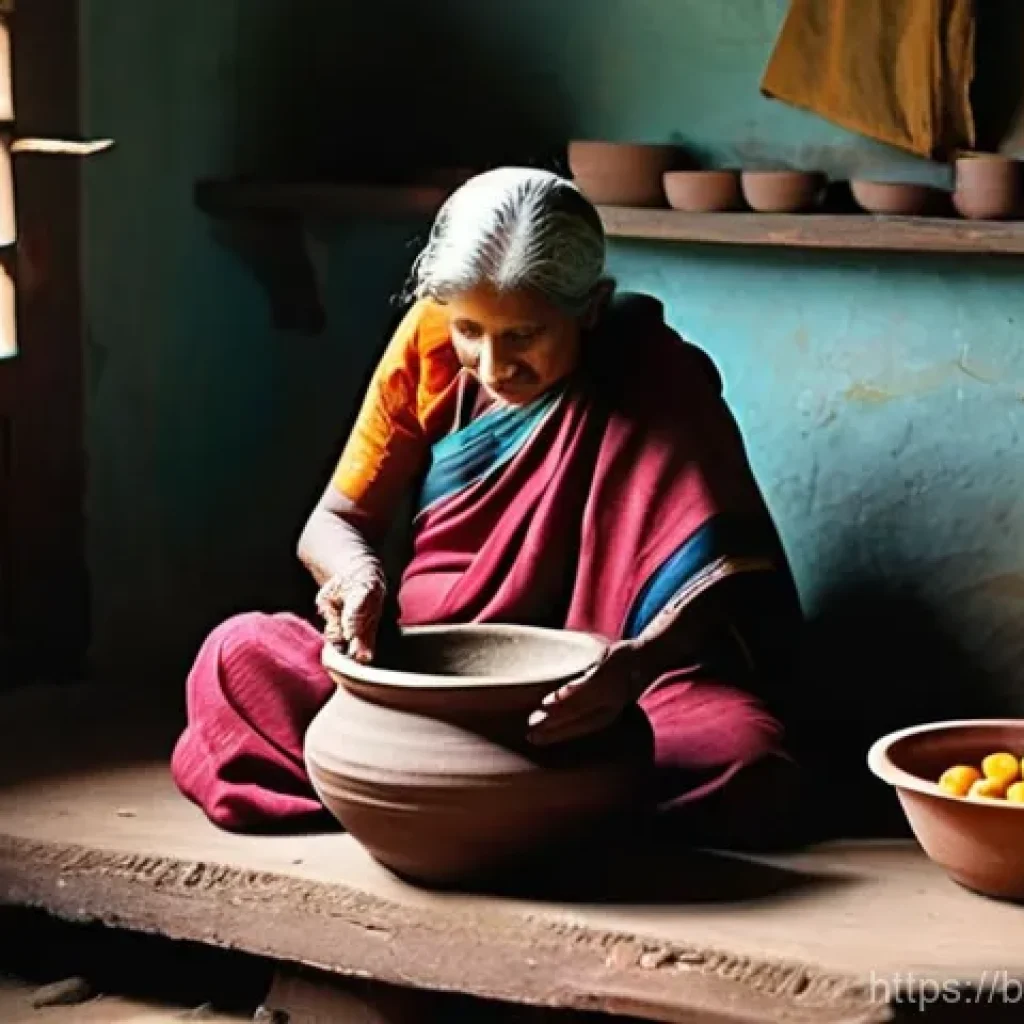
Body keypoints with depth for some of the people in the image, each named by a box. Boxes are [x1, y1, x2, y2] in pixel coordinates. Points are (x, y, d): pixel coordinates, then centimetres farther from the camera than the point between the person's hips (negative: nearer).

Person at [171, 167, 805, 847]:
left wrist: (638, 663, -43)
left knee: (747, 760, -34)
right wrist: (358, 574, -22)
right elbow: (335, 519, 2)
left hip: (587, 697, -2)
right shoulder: (430, 341, -4)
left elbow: (718, 577, -21)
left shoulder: (657, 379, -13)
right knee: (238, 655, -18)